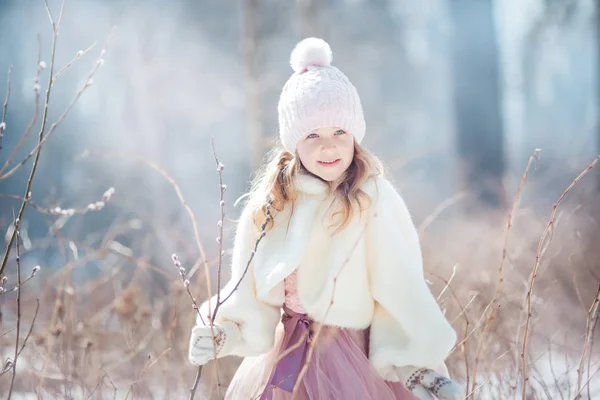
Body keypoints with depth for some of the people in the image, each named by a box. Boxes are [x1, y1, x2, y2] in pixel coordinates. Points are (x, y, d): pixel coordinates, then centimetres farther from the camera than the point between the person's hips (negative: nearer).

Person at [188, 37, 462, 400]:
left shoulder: (375, 200, -13)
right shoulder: (270, 202, 0)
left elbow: (400, 293, -14)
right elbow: (252, 294, 5)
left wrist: (421, 368, -19)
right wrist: (222, 331, -10)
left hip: (356, 363, -4)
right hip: (285, 354, 4)